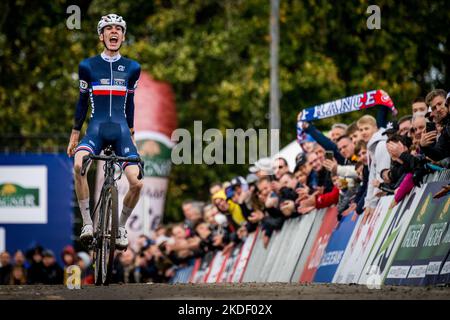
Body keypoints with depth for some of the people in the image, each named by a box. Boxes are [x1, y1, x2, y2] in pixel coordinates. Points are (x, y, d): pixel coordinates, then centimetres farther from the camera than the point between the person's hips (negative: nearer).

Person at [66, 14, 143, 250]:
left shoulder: (132, 68, 9)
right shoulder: (88, 66, 5)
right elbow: (82, 101, 11)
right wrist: (74, 134, 11)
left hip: (121, 130, 1)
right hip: (96, 128, -1)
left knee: (136, 182, -17)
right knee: (79, 163, -34)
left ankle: (121, 226, 11)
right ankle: (87, 223, -24)